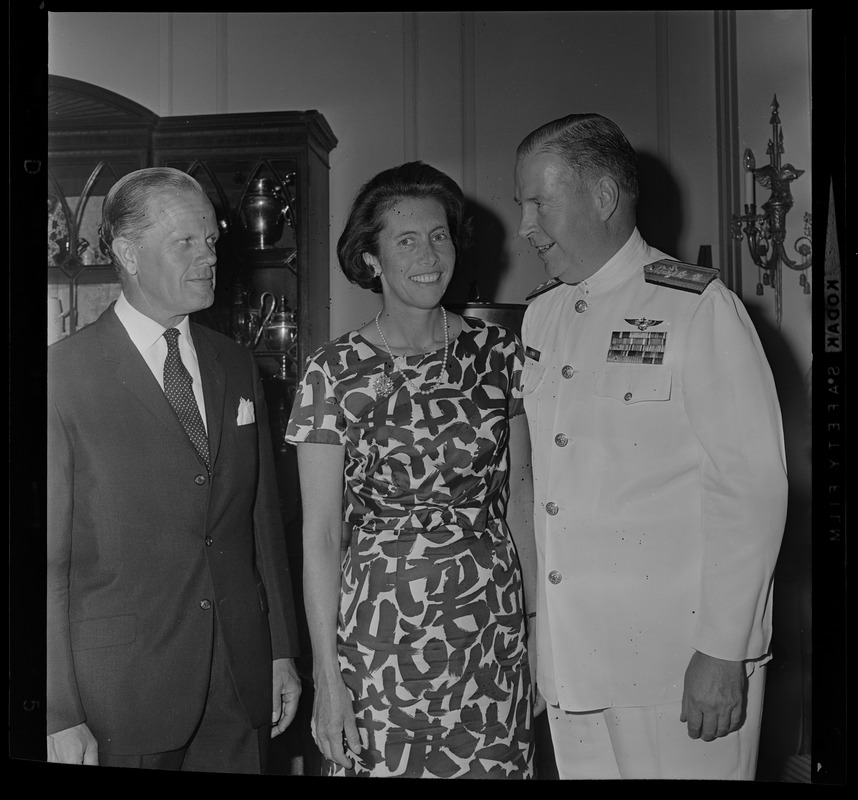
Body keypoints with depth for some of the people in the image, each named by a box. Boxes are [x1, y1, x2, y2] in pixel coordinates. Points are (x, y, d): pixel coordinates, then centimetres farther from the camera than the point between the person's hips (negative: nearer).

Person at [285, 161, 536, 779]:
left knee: (498, 764, 10)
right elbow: (321, 534, -7)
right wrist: (326, 675, -9)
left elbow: (519, 490, 8)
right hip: (384, 625, -2)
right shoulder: (335, 372, -8)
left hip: (494, 618, 3)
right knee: (385, 764, 8)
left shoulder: (498, 350, 1)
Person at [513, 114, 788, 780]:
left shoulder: (698, 308, -11)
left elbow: (753, 488, -13)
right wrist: (532, 614, 11)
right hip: (567, 648, 6)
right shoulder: (541, 315, 10)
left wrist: (723, 651, -15)